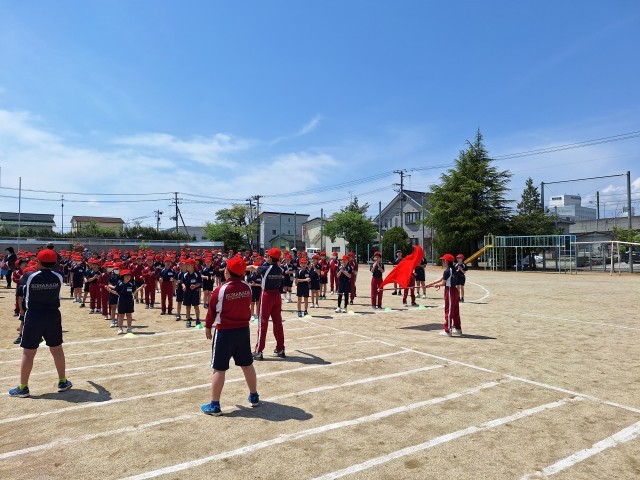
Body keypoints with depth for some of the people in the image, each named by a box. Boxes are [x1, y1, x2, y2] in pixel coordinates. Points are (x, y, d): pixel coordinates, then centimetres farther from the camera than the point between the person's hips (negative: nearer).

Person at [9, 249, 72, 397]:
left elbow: (27, 298, 2)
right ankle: (63, 382, 22)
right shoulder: (58, 277, -6)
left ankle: (23, 387, 13)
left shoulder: (31, 277, -8)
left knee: (28, 353, 6)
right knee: (57, 350, 13)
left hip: (33, 316, -2)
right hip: (53, 316, 2)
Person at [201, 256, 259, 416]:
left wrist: (208, 327, 9)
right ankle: (254, 396, 30)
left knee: (219, 369, 4)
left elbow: (212, 311, -5)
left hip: (224, 332, -4)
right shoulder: (247, 288, -5)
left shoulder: (220, 290, -16)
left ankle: (214, 405, 9)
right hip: (244, 330, 5)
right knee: (247, 365, 17)